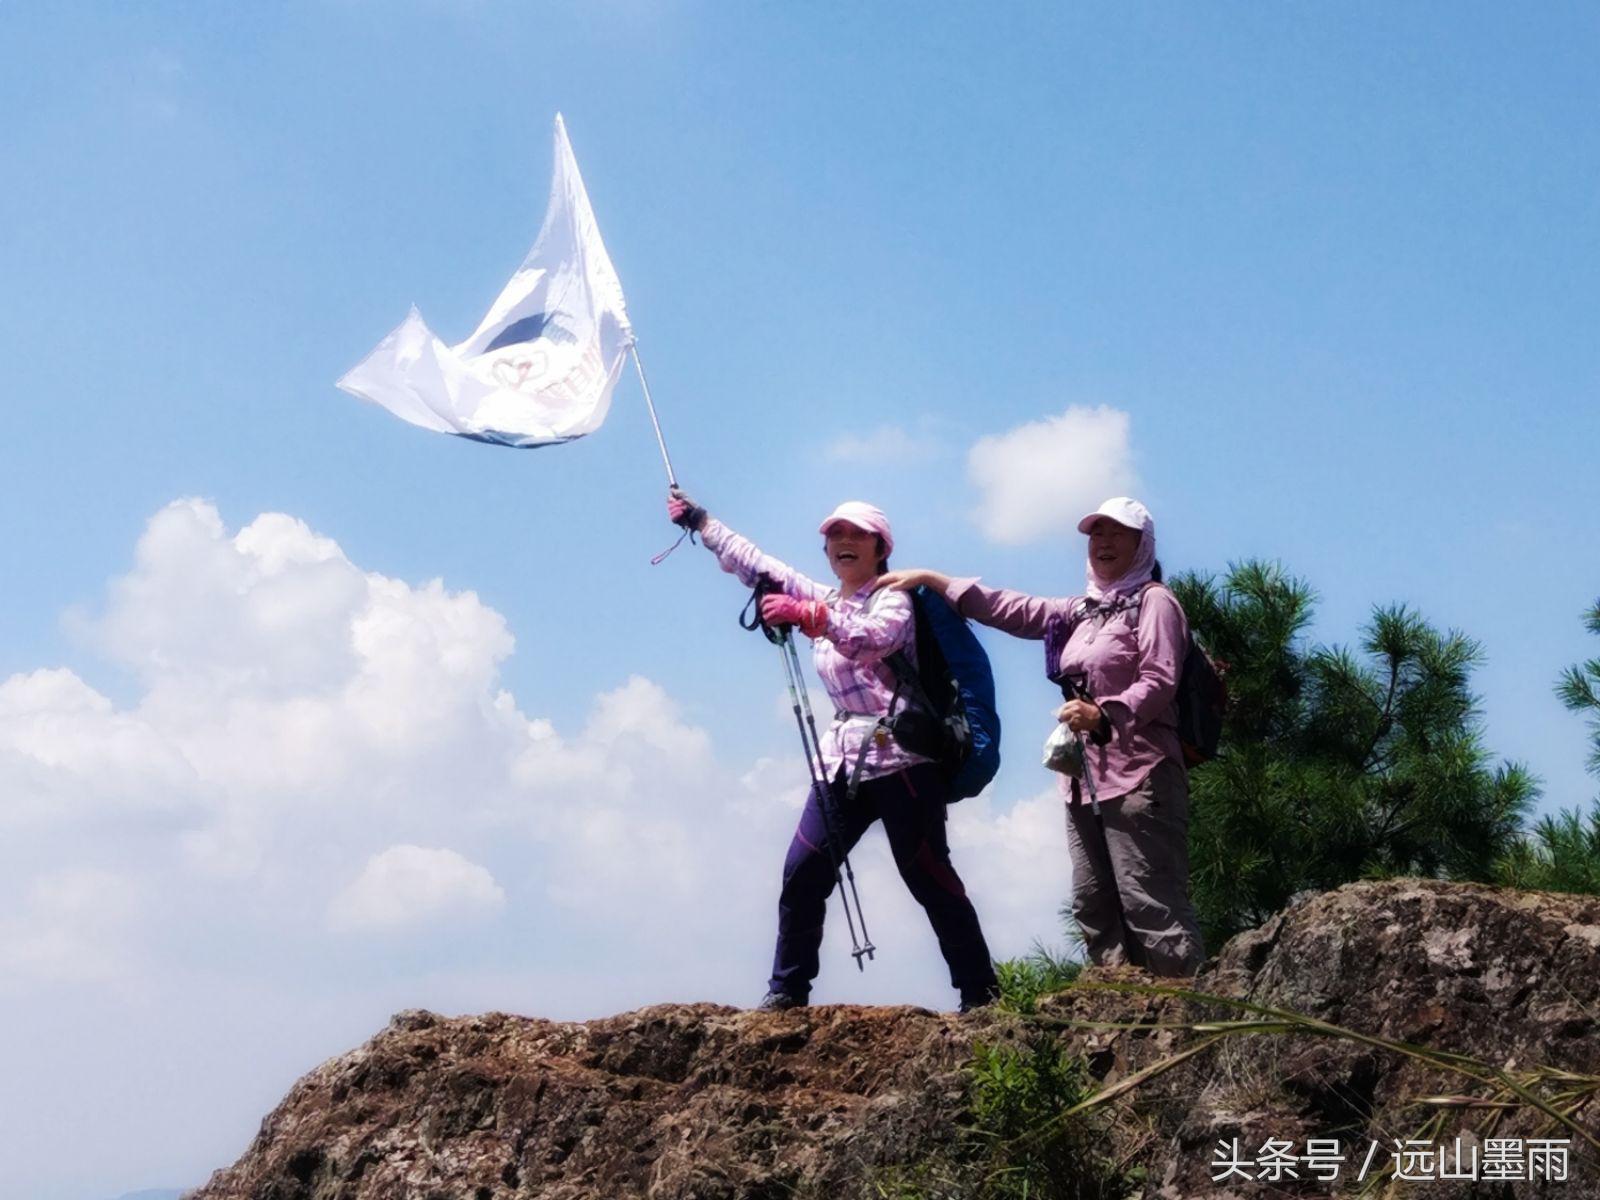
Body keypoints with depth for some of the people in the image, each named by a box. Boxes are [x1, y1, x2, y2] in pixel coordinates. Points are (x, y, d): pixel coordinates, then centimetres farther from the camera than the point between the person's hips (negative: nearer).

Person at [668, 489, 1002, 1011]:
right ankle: (787, 989, 6)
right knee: (803, 871, -2)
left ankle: (980, 991, 0)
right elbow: (755, 564, 17)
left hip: (900, 754, -7)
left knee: (929, 877, -7)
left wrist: (806, 615, -37)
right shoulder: (822, 599, 16)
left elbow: (877, 636, -26)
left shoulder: (892, 596, -4)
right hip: (843, 755, 7)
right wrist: (699, 521, 15)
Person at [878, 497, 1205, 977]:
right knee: (1093, 907, 2)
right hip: (1085, 779, 8)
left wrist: (1103, 713, -27)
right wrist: (930, 579, 19)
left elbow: (1159, 682, -11)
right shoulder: (1084, 609, 22)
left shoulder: (1154, 601, -1)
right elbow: (1014, 609, 22)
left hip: (1139, 777, -8)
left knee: (1152, 905, -14)